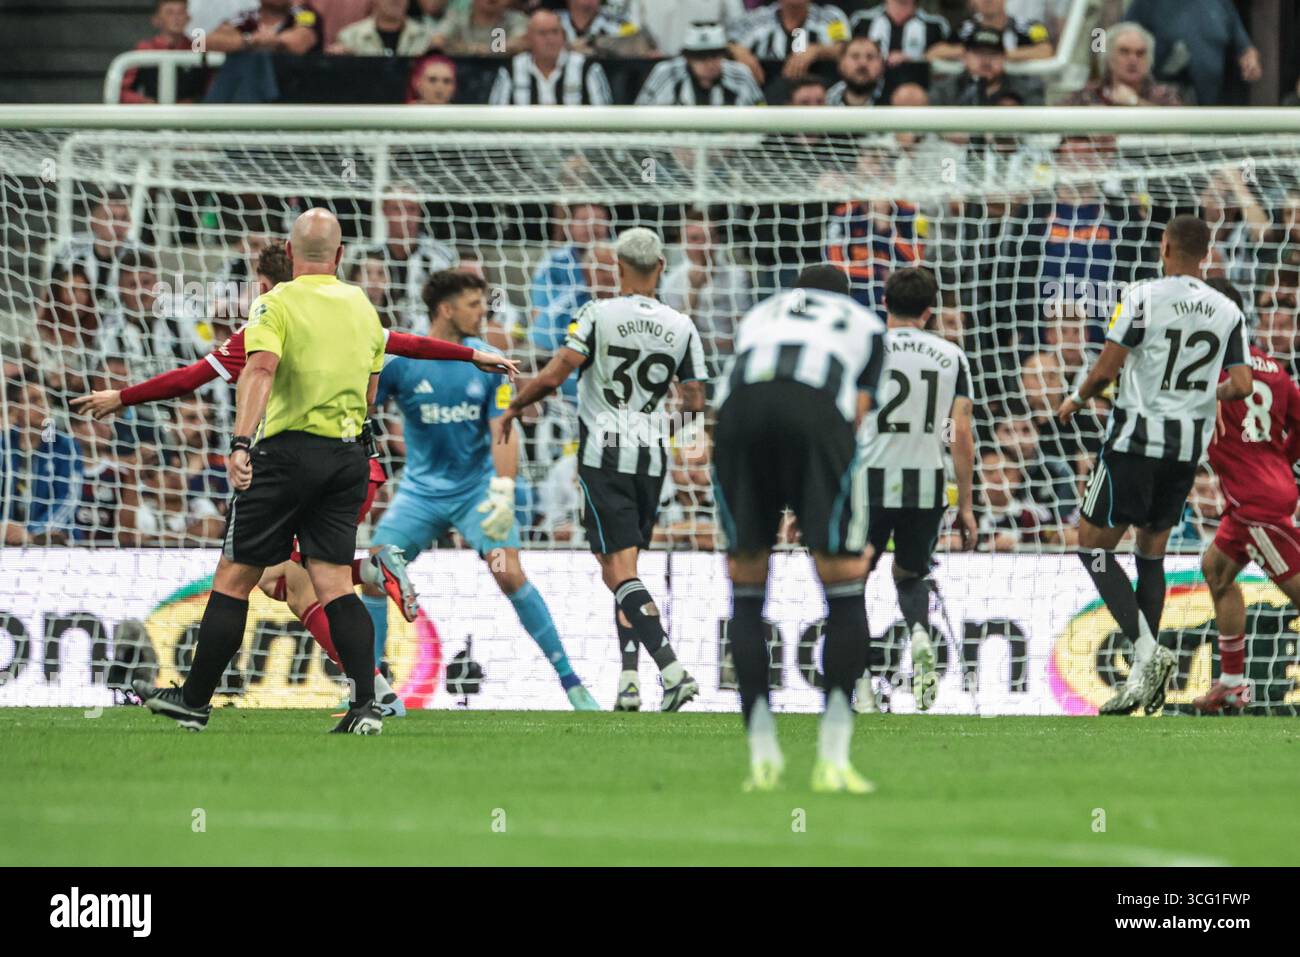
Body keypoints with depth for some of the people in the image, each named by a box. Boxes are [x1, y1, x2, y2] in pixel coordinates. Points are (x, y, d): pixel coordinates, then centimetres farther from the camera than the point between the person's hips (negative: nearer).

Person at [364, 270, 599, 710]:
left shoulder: (488, 363, -5)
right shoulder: (398, 360, -8)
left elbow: (502, 433, -8)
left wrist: (504, 492, -21)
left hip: (477, 488, -1)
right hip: (420, 490, 1)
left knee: (510, 575, -16)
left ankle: (569, 679, -8)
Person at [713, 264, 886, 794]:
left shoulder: (759, 316, 39)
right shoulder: (867, 325, 34)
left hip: (740, 412, 2)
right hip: (815, 412, -2)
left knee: (746, 590, 14)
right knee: (846, 591, 6)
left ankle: (762, 757, 9)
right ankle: (832, 760, -1)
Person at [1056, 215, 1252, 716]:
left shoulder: (1143, 296, -10)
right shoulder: (1228, 312, 4)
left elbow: (1107, 369, -12)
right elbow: (1241, 386, 0)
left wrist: (1076, 400, 8)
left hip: (1137, 438, -5)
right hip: (1189, 445, 5)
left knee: (1093, 545, 2)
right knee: (1151, 552, 16)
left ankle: (1147, 650, -15)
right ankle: (1145, 676, 11)